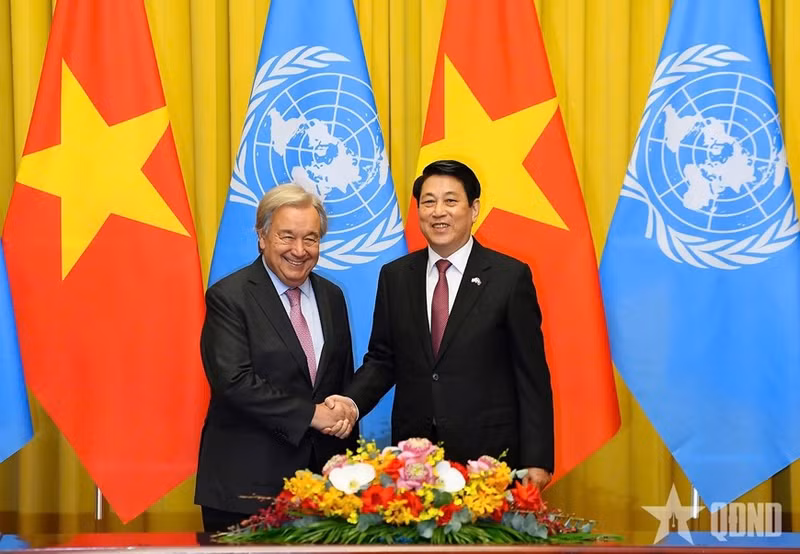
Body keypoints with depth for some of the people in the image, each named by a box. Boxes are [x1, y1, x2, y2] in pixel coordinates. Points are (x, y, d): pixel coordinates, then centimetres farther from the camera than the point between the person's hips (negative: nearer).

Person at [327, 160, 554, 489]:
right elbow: (382, 359, 12)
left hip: (488, 454, -3)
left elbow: (531, 373, -3)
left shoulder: (510, 276, -2)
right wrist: (352, 402, -8)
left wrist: (537, 460, -6)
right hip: (412, 455, 3)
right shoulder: (394, 276, 9)